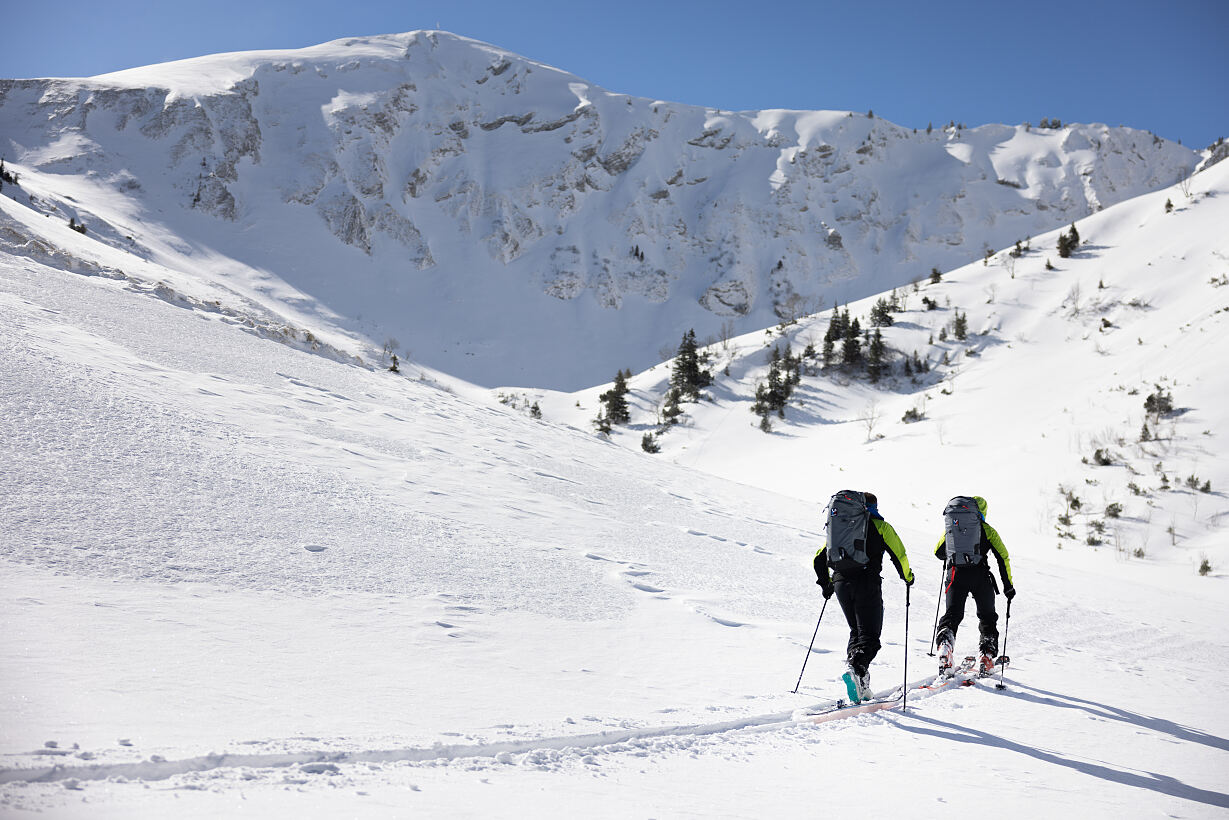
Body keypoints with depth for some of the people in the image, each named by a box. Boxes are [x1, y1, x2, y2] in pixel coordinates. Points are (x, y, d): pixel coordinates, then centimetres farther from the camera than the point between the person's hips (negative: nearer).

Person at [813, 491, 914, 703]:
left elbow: (819, 559, 20)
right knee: (869, 635, -4)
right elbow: (899, 554, 2)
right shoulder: (880, 525, 8)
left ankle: (860, 685, 5)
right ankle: (856, 668, -33)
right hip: (867, 582, -4)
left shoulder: (838, 525, 21)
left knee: (856, 632, 18)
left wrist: (825, 584, 30)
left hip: (841, 584, 5)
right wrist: (907, 576, 19)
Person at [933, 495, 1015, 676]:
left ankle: (944, 644, -17)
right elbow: (1003, 557, 4)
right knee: (987, 617, 15)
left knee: (952, 614, 9)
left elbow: (938, 553, 24)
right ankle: (986, 656, 6)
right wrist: (1008, 586, 8)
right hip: (980, 576, -1)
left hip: (954, 575, 2)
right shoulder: (986, 529, 8)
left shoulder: (949, 527, 15)